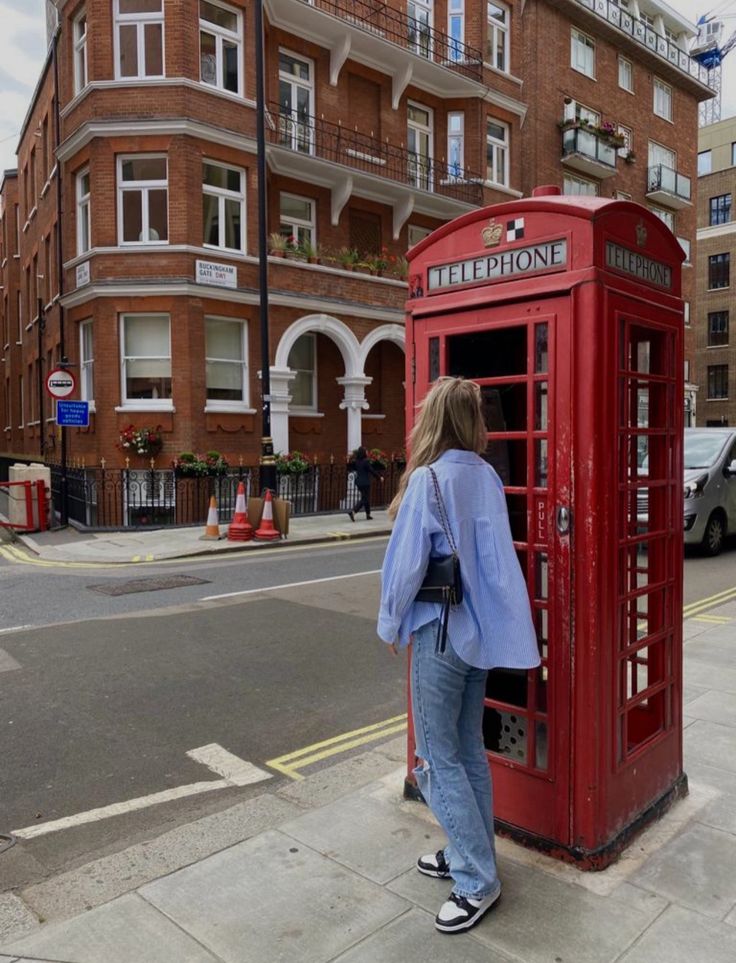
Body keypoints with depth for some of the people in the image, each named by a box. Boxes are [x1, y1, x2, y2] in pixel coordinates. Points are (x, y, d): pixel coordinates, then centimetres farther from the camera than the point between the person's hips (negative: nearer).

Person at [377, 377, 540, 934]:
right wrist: (479, 606, 15)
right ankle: (471, 853, 33)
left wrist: (390, 626, -1)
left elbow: (405, 565, -15)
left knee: (439, 758, 6)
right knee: (469, 750, 19)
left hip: (440, 635, -7)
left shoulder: (427, 480, -18)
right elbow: (496, 554, 3)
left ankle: (477, 880, 13)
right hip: (482, 630, 7)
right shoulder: (487, 477, 0)